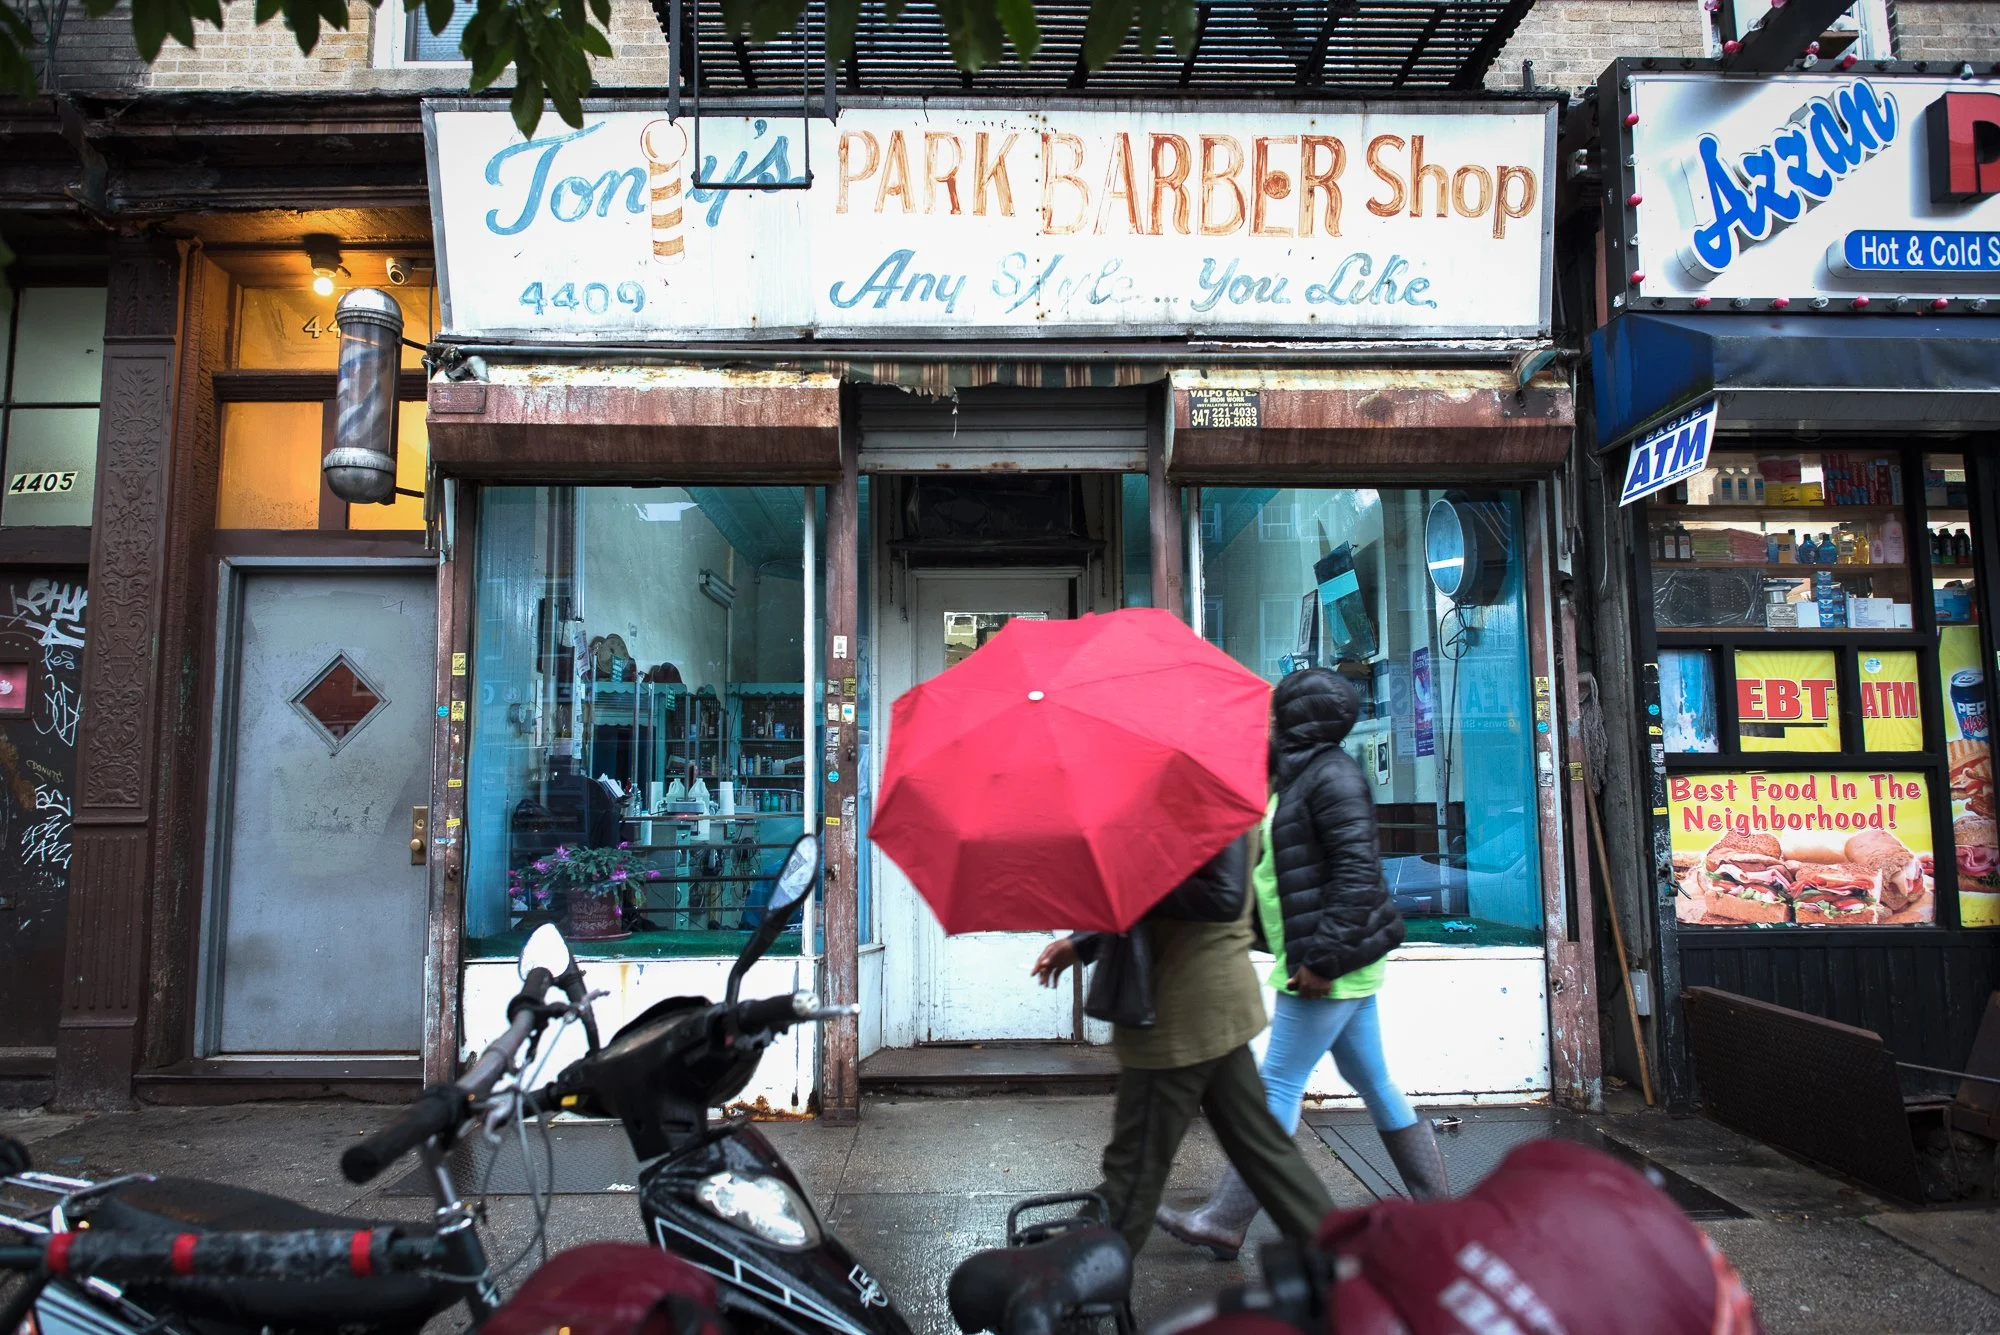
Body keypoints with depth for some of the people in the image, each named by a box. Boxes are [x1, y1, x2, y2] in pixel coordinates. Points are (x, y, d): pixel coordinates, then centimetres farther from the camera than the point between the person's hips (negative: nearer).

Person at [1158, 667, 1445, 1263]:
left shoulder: (1329, 775, -15)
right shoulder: (1293, 777, 15)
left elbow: (1358, 872, -23)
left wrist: (1322, 958, -24)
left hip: (1330, 969, -10)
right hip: (1341, 966, 10)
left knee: (1278, 1087, -4)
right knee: (1375, 1084, 17)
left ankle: (1223, 1223, 4)